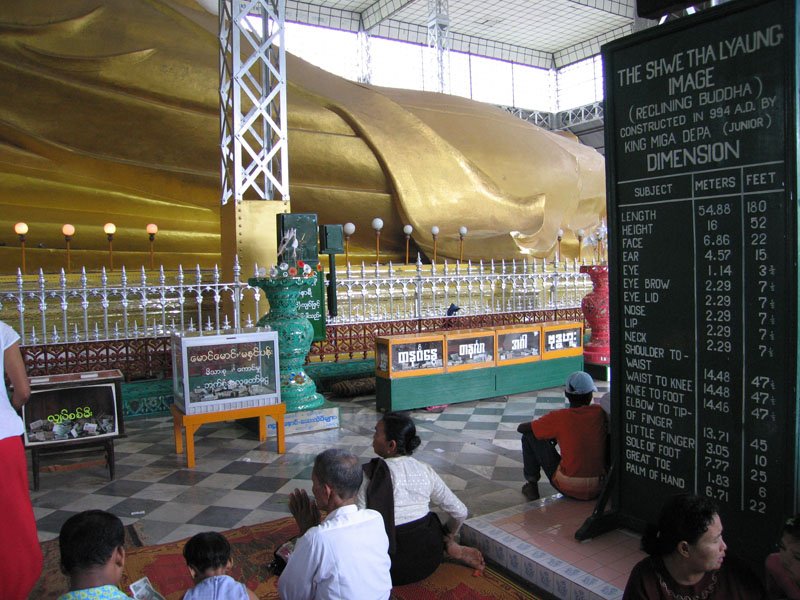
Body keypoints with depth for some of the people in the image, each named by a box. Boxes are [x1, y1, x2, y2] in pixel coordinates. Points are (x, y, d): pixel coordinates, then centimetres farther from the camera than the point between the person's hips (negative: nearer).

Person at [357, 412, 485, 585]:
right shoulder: (425, 470, -3)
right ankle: (451, 547, 11)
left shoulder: (371, 474, -15)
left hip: (393, 569, -3)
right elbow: (460, 512, 2)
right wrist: (448, 537, 23)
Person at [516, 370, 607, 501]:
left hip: (568, 488, -4)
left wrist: (552, 431, 20)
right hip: (598, 489, 4)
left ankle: (531, 484, 18)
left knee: (530, 435, 7)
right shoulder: (600, 412, -1)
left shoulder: (559, 417, -9)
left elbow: (521, 428, 1)